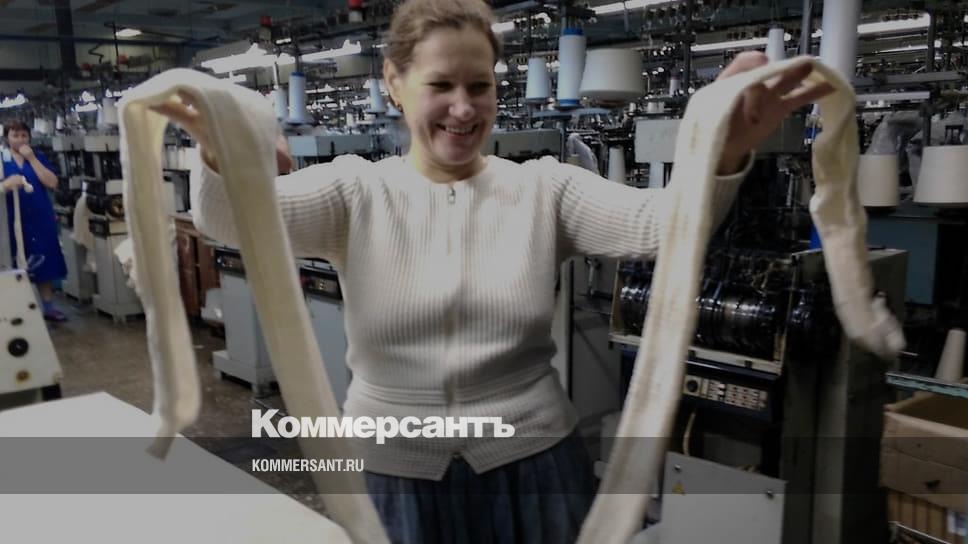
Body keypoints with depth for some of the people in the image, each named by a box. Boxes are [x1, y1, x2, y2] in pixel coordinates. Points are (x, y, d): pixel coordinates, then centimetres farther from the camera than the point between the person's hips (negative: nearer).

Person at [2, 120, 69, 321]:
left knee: (44, 264, 6)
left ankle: (49, 307, 14)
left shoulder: (39, 157, 7)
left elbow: (52, 183, -7)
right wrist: (8, 184, -26)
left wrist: (31, 158, -10)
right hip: (15, 222, -1)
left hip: (41, 219, 2)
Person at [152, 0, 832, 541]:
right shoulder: (356, 190, -3)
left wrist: (726, 152, -37)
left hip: (530, 465, 1)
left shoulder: (543, 186, -2)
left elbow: (654, 220, -17)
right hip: (391, 472, 0)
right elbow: (237, 220, -18)